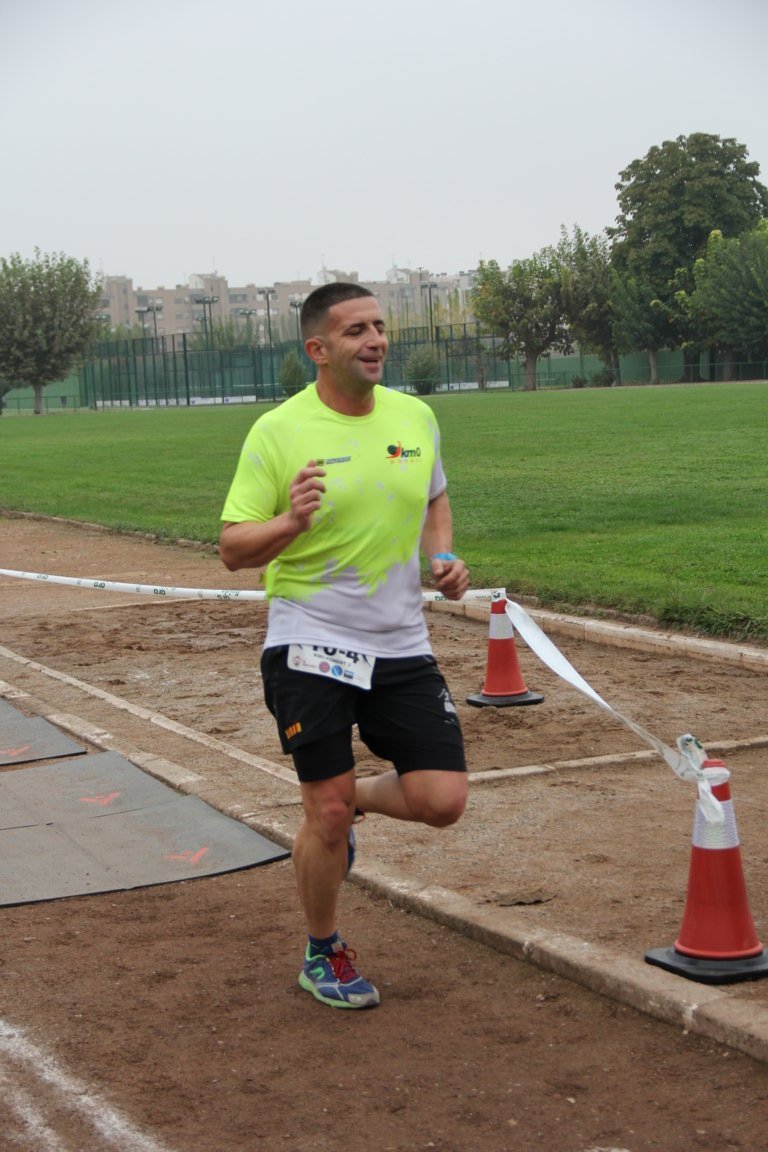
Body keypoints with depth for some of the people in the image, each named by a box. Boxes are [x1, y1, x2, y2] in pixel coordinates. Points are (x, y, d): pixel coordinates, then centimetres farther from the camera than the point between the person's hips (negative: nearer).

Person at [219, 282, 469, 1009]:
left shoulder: (416, 417, 5)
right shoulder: (277, 432, -9)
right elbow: (233, 548, -10)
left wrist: (444, 557, 3)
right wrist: (291, 523, -30)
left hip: (401, 647, 4)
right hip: (311, 647, -4)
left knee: (442, 800, -4)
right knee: (327, 816, -2)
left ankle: (347, 799, 29)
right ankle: (323, 956, 24)